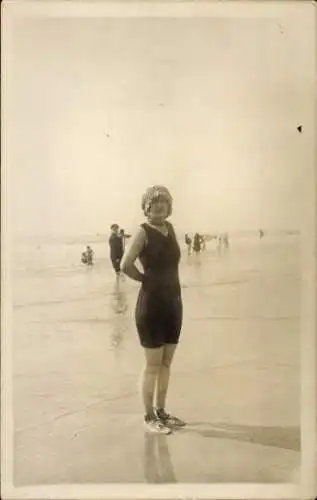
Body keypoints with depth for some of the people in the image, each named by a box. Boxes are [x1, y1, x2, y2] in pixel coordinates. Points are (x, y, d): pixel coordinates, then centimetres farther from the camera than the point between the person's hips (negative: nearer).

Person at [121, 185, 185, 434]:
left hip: (173, 302, 7)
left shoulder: (170, 228, 10)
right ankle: (149, 417, 17)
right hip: (151, 305, -7)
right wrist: (145, 278, -7)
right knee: (153, 365, 3)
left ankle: (161, 411, 30)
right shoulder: (143, 232, -11)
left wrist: (169, 283, 9)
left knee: (166, 363, 15)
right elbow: (126, 265, -23)